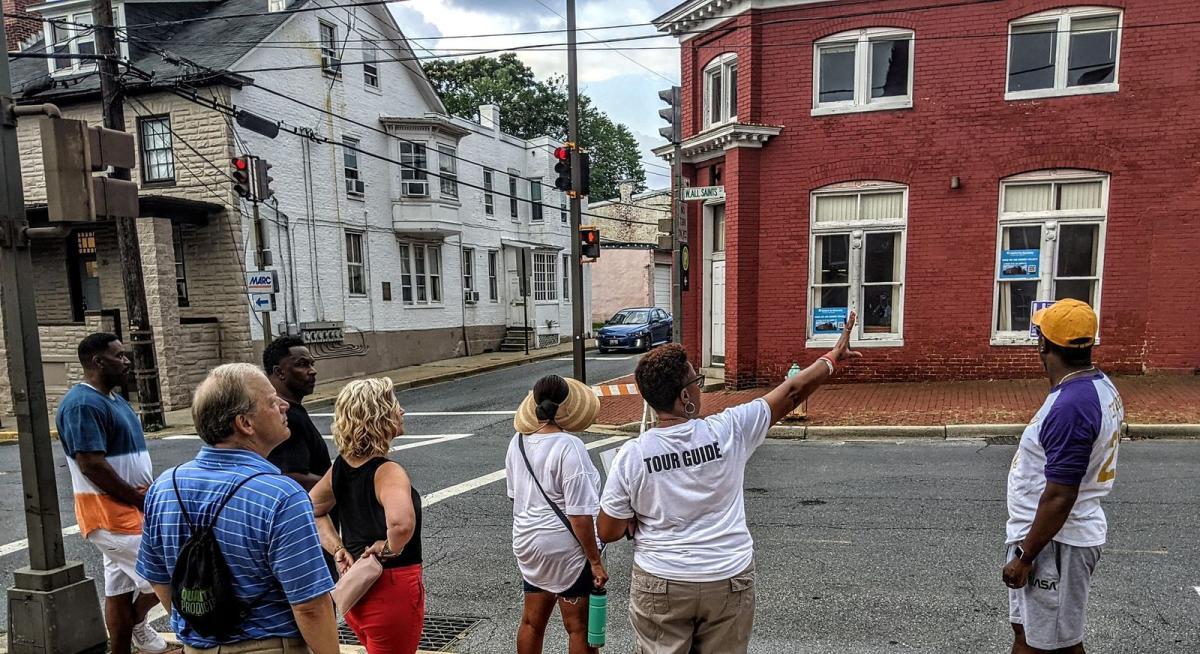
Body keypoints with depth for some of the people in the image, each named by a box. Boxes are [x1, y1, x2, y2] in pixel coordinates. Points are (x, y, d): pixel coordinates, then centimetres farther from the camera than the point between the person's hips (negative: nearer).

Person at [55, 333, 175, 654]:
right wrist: (142, 500, -16)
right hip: (110, 513, -9)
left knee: (120, 587, 15)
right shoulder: (83, 404, -17)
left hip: (127, 510, 10)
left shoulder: (114, 399, 15)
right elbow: (92, 465, -23)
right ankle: (138, 625, 18)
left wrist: (150, 487, 5)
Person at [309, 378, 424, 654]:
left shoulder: (341, 466, -2)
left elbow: (312, 510, 12)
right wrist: (390, 549, -24)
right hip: (393, 590, -7)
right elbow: (401, 523, -44)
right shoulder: (388, 472, -25)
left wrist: (338, 551, 5)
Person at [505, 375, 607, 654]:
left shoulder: (518, 442, -1)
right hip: (566, 549, -7)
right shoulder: (568, 447, -22)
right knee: (580, 628, 8)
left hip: (528, 542, 7)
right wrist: (595, 561, -14)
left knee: (532, 621, 21)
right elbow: (579, 514, -22)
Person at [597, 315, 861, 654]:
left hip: (661, 586, -1)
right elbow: (791, 392, -3)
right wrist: (833, 358, 9)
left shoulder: (631, 456, -16)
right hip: (729, 581, 1)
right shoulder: (728, 431, -15)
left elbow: (609, 532, -8)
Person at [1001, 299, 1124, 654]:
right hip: (1073, 532, 10)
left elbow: (1059, 498, -26)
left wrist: (1024, 557, -16)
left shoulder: (1071, 406, -28)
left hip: (1054, 541, -10)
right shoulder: (1100, 385, 4)